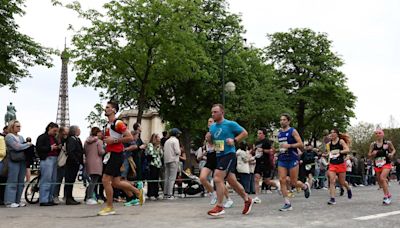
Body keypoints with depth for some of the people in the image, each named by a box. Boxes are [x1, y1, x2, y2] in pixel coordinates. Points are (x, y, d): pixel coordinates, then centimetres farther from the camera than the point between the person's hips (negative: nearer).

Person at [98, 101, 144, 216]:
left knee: (105, 180, -9)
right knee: (116, 182, 10)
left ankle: (109, 207, 2)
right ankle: (138, 192, 25)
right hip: (111, 155, 10)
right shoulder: (108, 124, 17)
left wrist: (114, 140, -19)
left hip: (116, 155, -10)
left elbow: (130, 138, -19)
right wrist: (107, 140, 14)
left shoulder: (118, 123, -12)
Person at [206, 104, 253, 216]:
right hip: (219, 155, 8)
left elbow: (244, 133, -5)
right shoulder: (212, 126, 11)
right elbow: (211, 142, 23)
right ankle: (247, 200, 32)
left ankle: (219, 207, -9)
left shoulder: (230, 124, -8)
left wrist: (234, 140, -16)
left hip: (229, 154, -8)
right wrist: (208, 138, 1)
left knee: (217, 178, -17)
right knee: (232, 181, 14)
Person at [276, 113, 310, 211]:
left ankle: (305, 186, 34)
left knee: (293, 182, 0)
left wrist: (289, 145, -22)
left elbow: (301, 144, -12)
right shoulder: (279, 132, 12)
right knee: (282, 180, -7)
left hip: (292, 159, -5)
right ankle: (287, 204, -1)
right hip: (282, 159, 5)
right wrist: (278, 149, 13)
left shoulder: (293, 131, -5)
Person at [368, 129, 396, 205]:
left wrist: (392, 154, -7)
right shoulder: (373, 144, 2)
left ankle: (386, 196, -15)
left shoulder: (388, 143, -2)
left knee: (382, 178, -23)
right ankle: (389, 195, 31)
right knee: (380, 181, 10)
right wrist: (373, 154, -14)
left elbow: (394, 150, 13)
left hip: (386, 164, -4)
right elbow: (369, 155, 7)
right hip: (377, 165, 4)